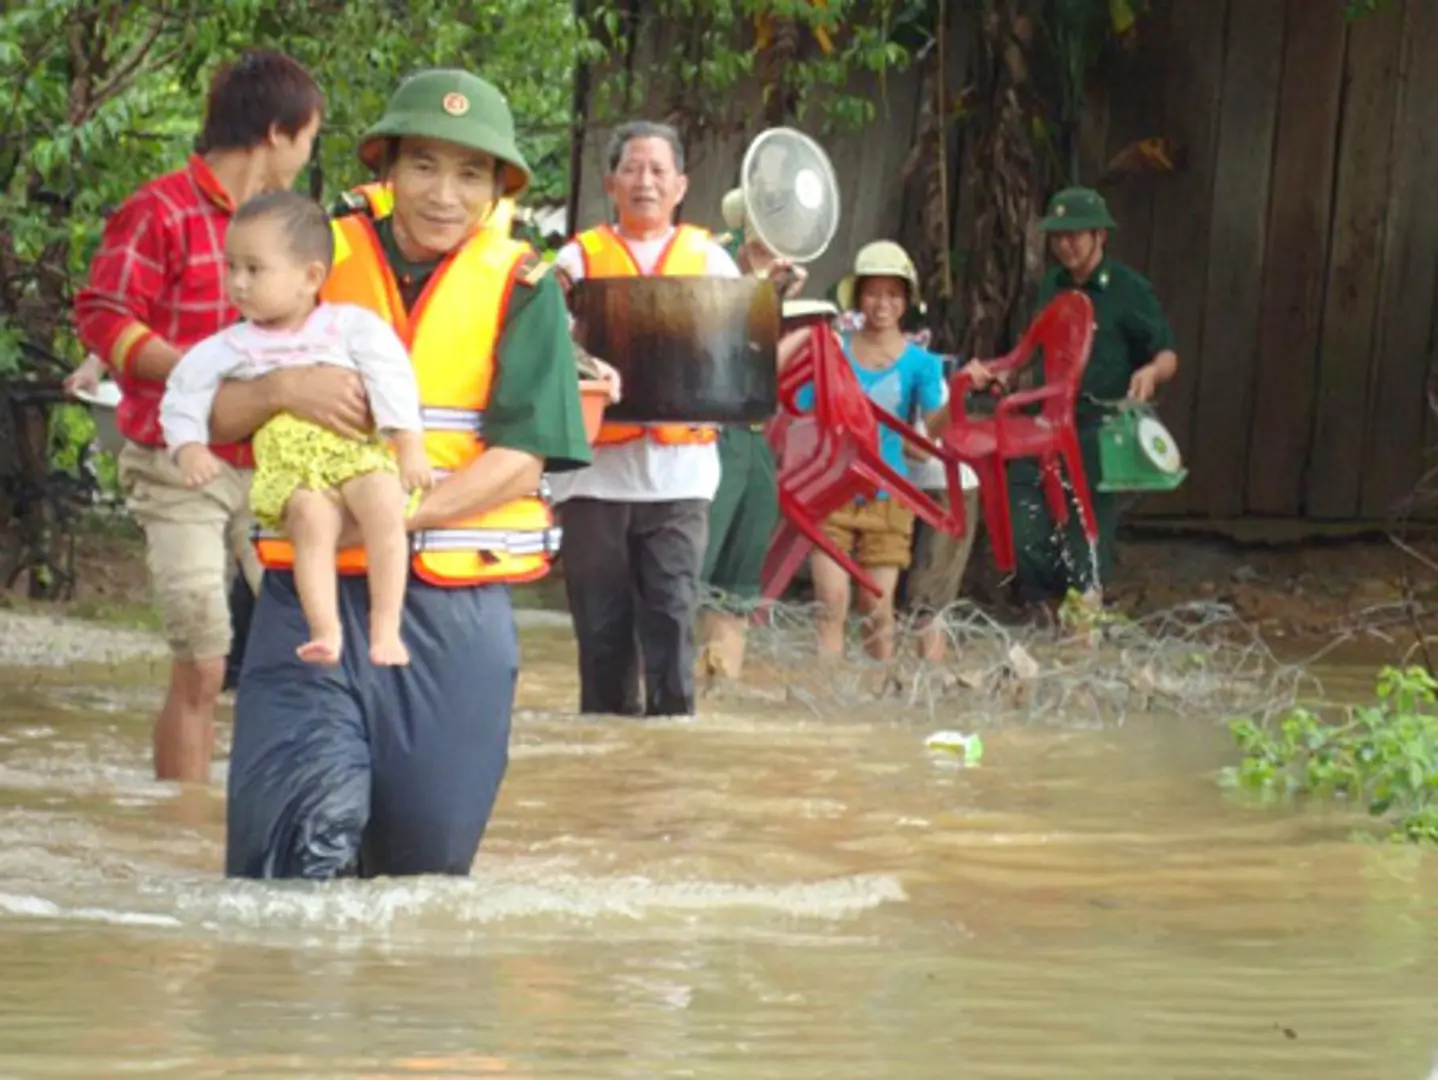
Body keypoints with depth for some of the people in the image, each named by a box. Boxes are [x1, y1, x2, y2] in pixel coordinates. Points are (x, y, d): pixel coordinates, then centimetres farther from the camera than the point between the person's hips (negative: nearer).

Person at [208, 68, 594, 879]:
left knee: (426, 855, 5)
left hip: (454, 608, 0)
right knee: (304, 824, -22)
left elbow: (520, 462, -7)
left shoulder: (519, 288, 2)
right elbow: (213, 417, 5)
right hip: (312, 592, 0)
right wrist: (282, 389, -19)